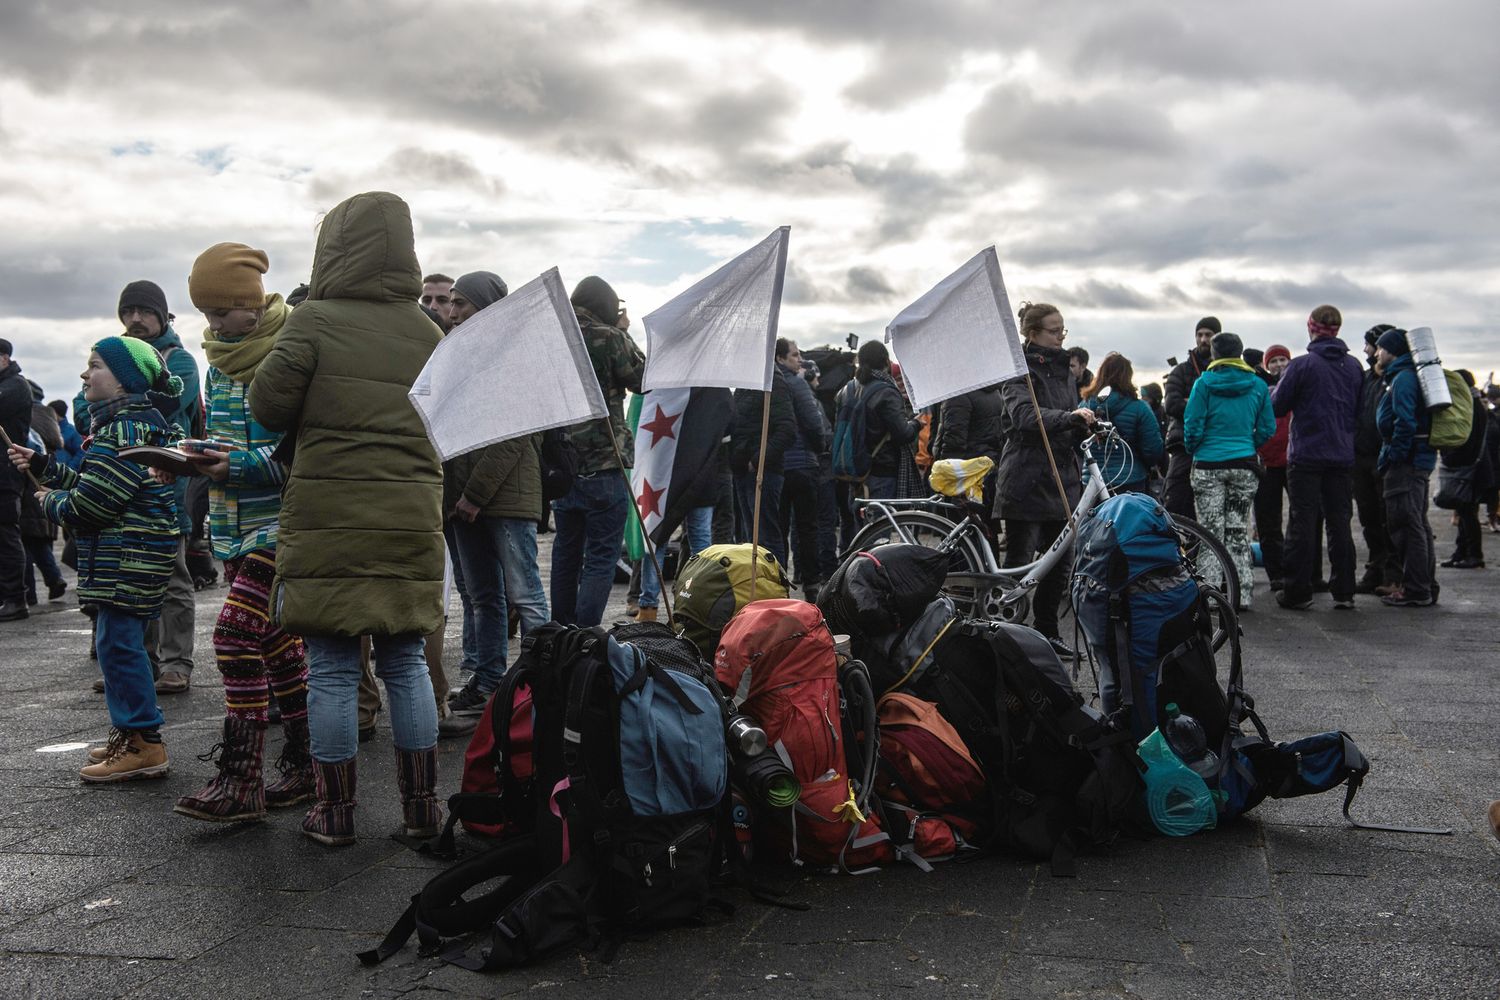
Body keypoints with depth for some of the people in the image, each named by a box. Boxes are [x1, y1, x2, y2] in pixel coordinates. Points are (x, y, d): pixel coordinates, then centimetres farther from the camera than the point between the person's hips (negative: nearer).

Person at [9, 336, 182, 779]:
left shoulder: (125, 430, -18)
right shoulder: (126, 423, 17)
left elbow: (90, 504, -19)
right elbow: (91, 483, 23)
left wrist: (50, 502, -1)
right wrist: (41, 464, 19)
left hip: (127, 557, -11)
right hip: (125, 556, 11)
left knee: (119, 642, -6)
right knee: (119, 642, 16)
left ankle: (142, 743, 0)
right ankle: (131, 734, 25)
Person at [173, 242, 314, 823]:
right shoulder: (219, 362, 13)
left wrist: (242, 466, -26)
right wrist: (194, 459, 5)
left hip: (284, 518, -8)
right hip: (235, 524, 8)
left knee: (235, 632, -15)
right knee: (275, 640, 10)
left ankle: (240, 780, -9)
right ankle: (304, 764, 19)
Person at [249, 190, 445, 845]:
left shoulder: (316, 320, -6)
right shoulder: (428, 333, 6)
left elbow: (267, 405, -5)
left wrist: (319, 416, 12)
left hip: (328, 516, -4)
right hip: (412, 516, 4)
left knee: (332, 667, 5)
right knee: (405, 663, 12)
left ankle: (333, 812, 12)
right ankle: (421, 805, 16)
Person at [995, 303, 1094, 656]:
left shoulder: (1063, 371, 17)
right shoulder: (1020, 370, -8)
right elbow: (1025, 415, -27)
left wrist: (1087, 425, 7)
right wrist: (1071, 417, -39)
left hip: (1061, 478, 8)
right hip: (1027, 478, -8)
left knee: (1060, 561, 10)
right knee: (1019, 562, -4)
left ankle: (1046, 631, 21)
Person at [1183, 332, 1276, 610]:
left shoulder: (1204, 382, -6)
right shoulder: (1258, 385, 3)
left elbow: (1193, 426, -8)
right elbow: (1267, 428, 5)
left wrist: (1193, 450, 10)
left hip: (1209, 465, -3)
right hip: (1244, 466, 3)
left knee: (1212, 534, 4)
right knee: (1239, 533, 9)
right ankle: (1242, 595, 8)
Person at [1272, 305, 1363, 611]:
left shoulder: (1301, 366, -11)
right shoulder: (1354, 366, 5)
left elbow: (1277, 406, -6)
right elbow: (1360, 410, 12)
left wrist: (1273, 392, 15)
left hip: (1306, 456, -4)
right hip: (1343, 456, 4)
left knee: (1302, 523, 0)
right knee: (1339, 522, 9)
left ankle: (1298, 592, 2)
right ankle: (1344, 592, 11)